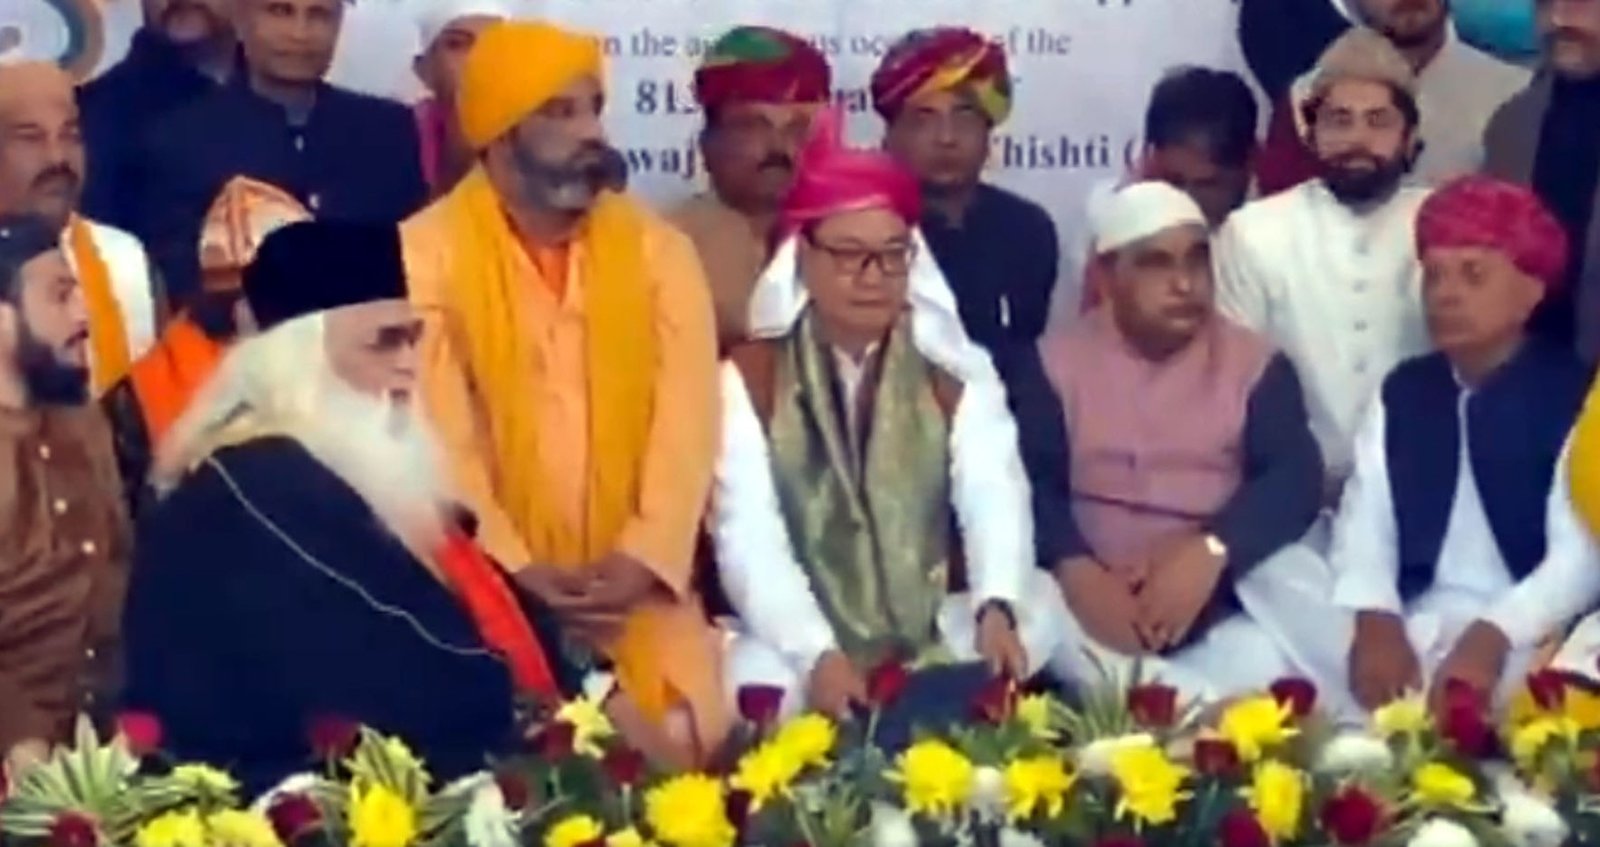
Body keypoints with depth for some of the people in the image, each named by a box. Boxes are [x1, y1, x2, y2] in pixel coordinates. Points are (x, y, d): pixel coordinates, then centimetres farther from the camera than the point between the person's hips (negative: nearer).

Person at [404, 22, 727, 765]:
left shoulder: (659, 250, 7)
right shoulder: (425, 253, -2)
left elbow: (687, 422, -2)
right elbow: (437, 438, -9)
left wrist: (640, 561, -16)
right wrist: (516, 574, -18)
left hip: (634, 583, 3)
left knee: (684, 732, -17)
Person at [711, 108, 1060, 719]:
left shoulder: (956, 375, 7)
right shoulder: (749, 379, 1)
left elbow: (995, 499, -9)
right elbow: (749, 537, -10)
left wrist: (997, 607, -31)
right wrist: (819, 654, -26)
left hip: (940, 646, 2)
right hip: (801, 653, -2)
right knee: (764, 685, -31)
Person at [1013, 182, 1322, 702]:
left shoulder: (1256, 364, 9)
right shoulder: (1056, 363, 10)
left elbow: (1294, 479, -4)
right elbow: (1028, 481, -4)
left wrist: (1210, 552, -24)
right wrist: (1076, 568, -24)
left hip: (1219, 607, -1)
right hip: (1092, 599, 1)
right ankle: (1205, 705, -30)